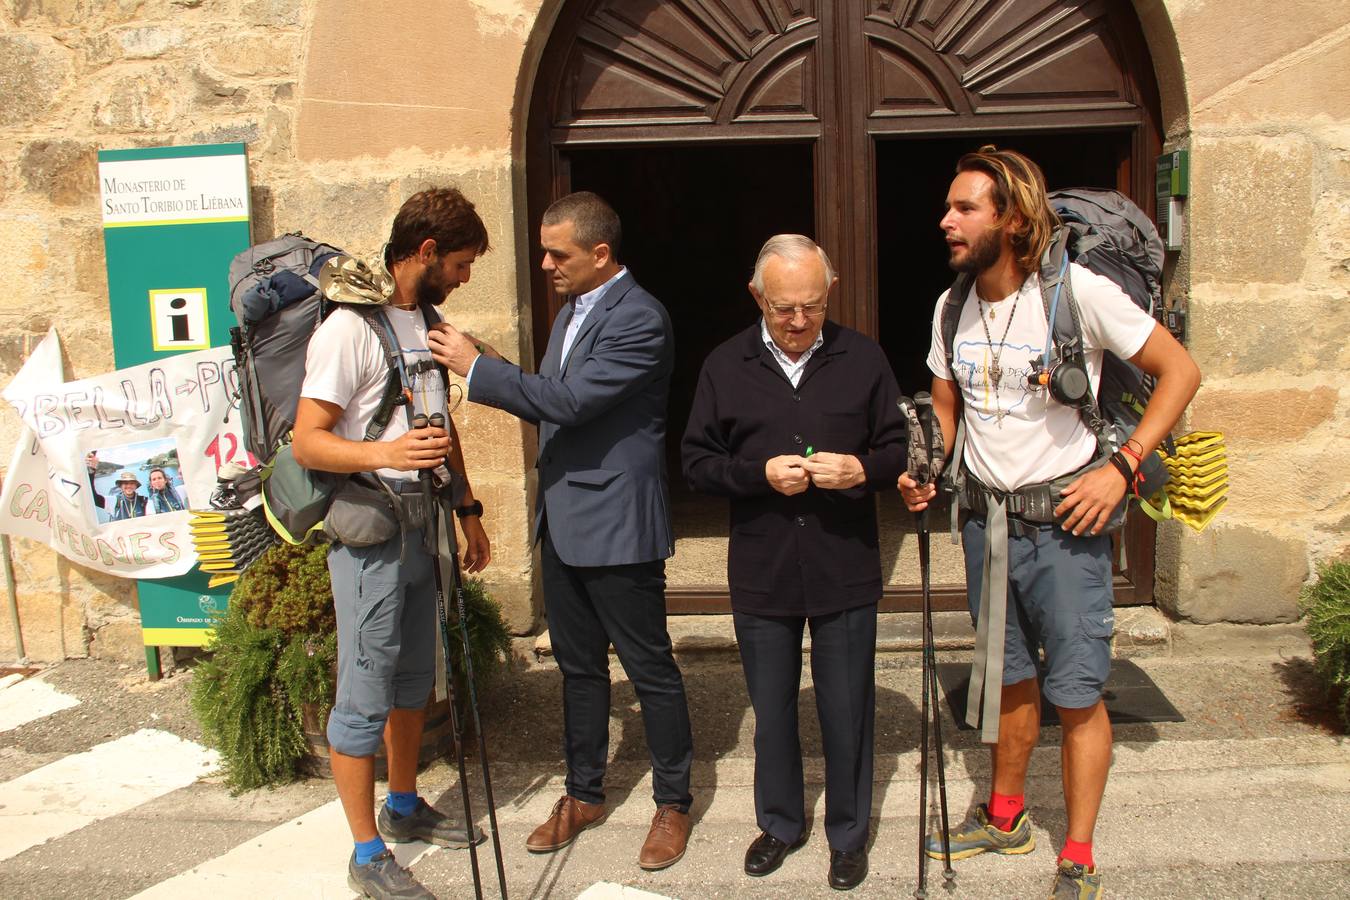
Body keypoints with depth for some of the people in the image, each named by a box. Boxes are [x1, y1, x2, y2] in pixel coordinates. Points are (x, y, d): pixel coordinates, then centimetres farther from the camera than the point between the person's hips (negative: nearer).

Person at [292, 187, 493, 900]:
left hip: (423, 527, 9)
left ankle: (404, 807, 36)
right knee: (365, 694, 1)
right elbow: (307, 442, -19)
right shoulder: (350, 327, -16)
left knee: (413, 679, 19)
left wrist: (467, 508, 19)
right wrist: (383, 454, -36)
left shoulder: (426, 321, 12)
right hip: (369, 535, -8)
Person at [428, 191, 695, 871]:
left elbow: (571, 400, -24)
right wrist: (497, 373, 4)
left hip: (616, 526, -9)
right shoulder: (571, 311, 13)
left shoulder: (638, 319, -17)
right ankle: (584, 794, 34)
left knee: (650, 668, 5)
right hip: (563, 521, 9)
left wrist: (478, 367, -18)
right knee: (579, 666, 18)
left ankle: (672, 802, 22)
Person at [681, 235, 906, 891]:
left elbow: (898, 448, 4)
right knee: (771, 708, 16)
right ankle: (779, 822, 37)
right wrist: (761, 472, -16)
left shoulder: (863, 358, -1)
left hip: (846, 572, -1)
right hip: (761, 573, 1)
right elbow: (696, 462, 0)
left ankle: (848, 833, 31)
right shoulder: (725, 367, 0)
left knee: (847, 710, 10)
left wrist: (861, 468, -17)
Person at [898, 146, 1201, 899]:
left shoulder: (1078, 291, -14)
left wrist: (1121, 467, -16)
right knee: (1013, 678, 19)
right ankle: (1006, 818, 37)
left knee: (1077, 693, 3)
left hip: (1064, 522, -5)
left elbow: (1181, 371, -9)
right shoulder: (953, 307, 3)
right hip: (986, 520, 5)